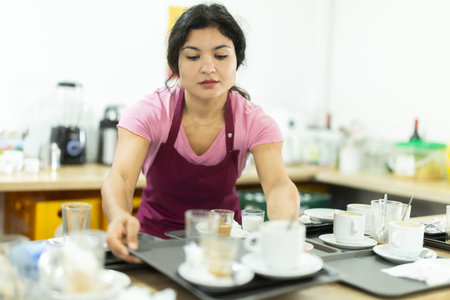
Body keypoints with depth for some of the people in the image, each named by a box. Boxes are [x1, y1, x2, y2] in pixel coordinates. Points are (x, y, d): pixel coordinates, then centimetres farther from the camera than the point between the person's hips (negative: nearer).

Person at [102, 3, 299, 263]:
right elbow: (120, 177, -34)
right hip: (157, 237, 1)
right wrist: (119, 216, -57)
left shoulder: (253, 120, -16)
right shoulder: (150, 113, -20)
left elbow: (278, 184, -30)